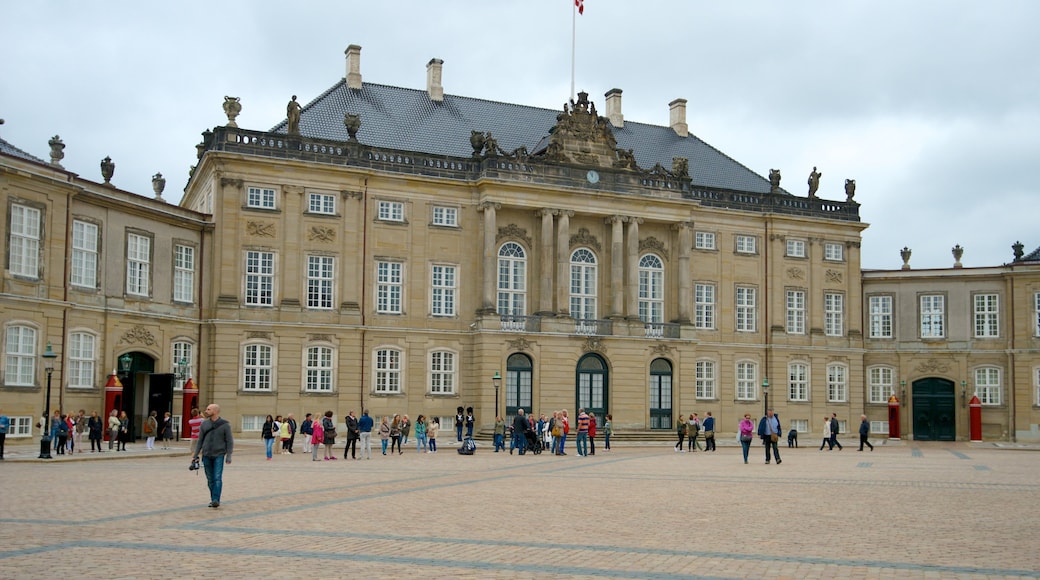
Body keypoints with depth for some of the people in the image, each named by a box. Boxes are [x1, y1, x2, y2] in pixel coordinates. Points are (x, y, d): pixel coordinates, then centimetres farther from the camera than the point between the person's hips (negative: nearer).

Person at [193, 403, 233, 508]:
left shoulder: (225, 425, -3)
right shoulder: (204, 424, 8)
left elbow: (229, 442, -2)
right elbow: (200, 441, 12)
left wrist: (228, 456, -9)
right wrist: (195, 455, 8)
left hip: (219, 456, -4)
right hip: (206, 456, 4)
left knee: (217, 478, -13)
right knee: (210, 479, 7)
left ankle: (216, 500, -16)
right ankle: (212, 499, 15)